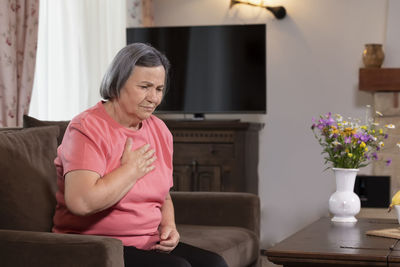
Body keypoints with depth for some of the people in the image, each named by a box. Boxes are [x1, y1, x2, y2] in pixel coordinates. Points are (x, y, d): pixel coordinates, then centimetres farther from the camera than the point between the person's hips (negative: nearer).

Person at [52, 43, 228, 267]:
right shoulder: (88, 129, -12)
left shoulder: (159, 130, 12)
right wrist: (132, 169, -14)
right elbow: (81, 202, -27)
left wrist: (168, 226, 2)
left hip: (150, 246, 7)